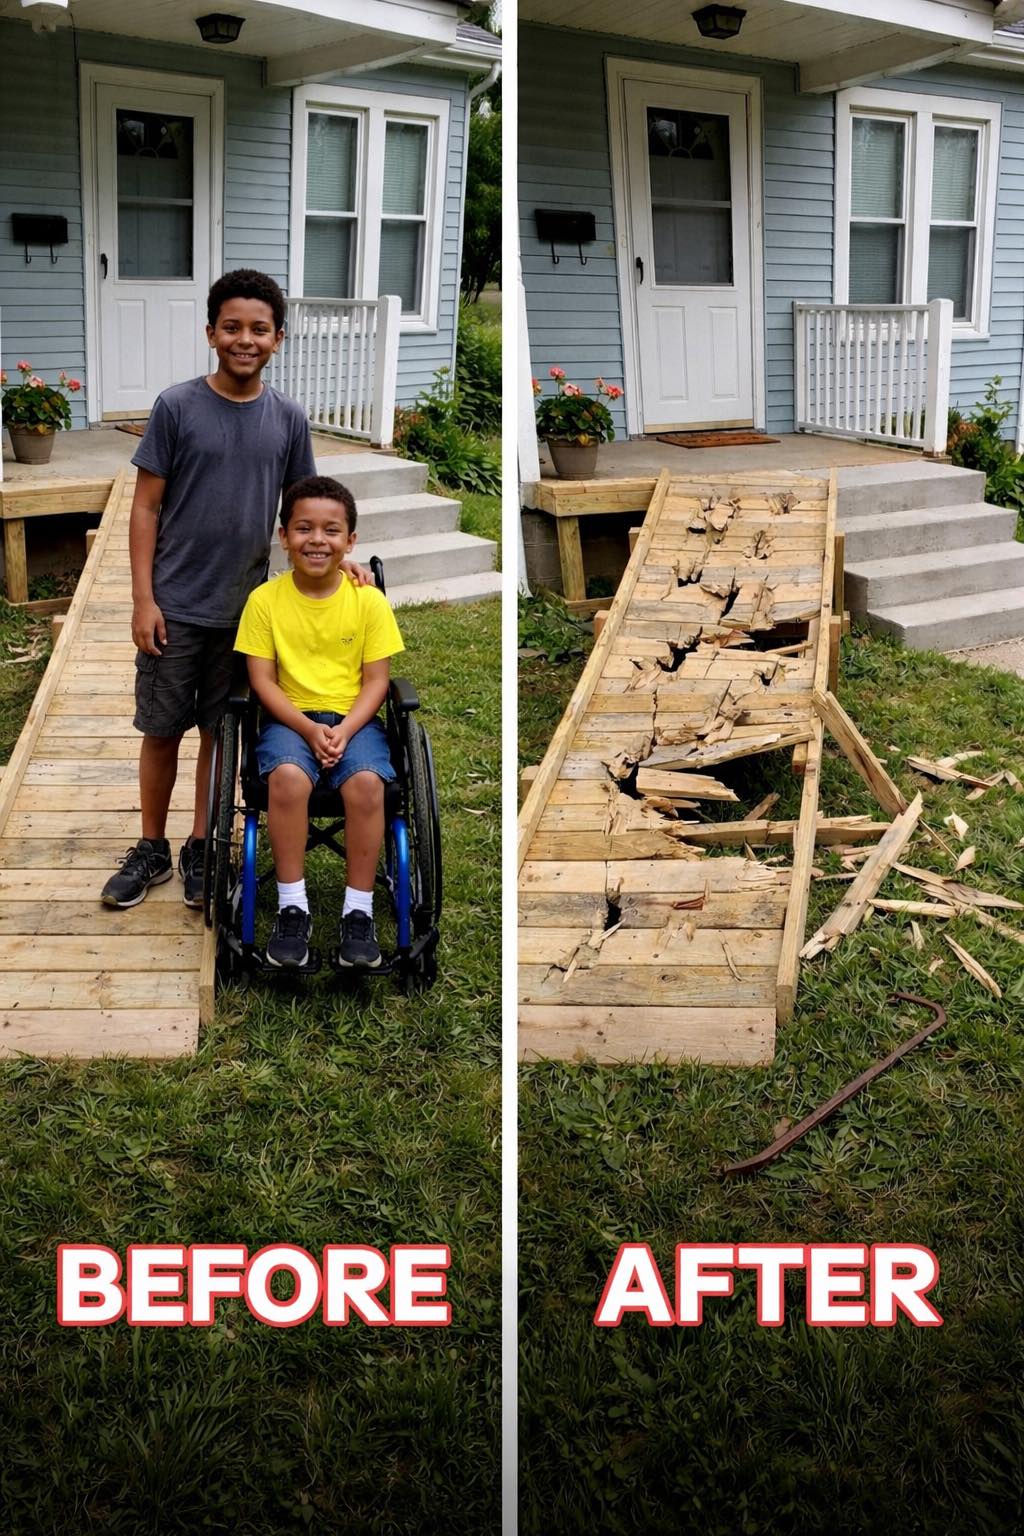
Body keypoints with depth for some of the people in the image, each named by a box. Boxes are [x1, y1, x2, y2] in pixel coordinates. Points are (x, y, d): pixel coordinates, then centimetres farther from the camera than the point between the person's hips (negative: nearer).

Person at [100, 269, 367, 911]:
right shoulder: (176, 407, -6)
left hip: (245, 609, 2)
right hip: (176, 607, -2)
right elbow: (146, 507, -4)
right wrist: (143, 599, -9)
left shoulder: (288, 418, 2)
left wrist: (339, 559, -6)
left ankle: (202, 850, 24)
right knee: (162, 730, 8)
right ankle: (152, 849, 23)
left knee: (221, 731, 11)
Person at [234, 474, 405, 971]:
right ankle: (292, 907, -19)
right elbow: (262, 680, -3)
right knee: (288, 776, -33)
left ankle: (358, 911, -17)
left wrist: (344, 730, -17)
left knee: (367, 781, -31)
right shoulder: (265, 599, -2)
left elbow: (376, 680, -1)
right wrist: (309, 729, -17)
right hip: (290, 717, 0)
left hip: (354, 717, 0)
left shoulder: (369, 600, -1)